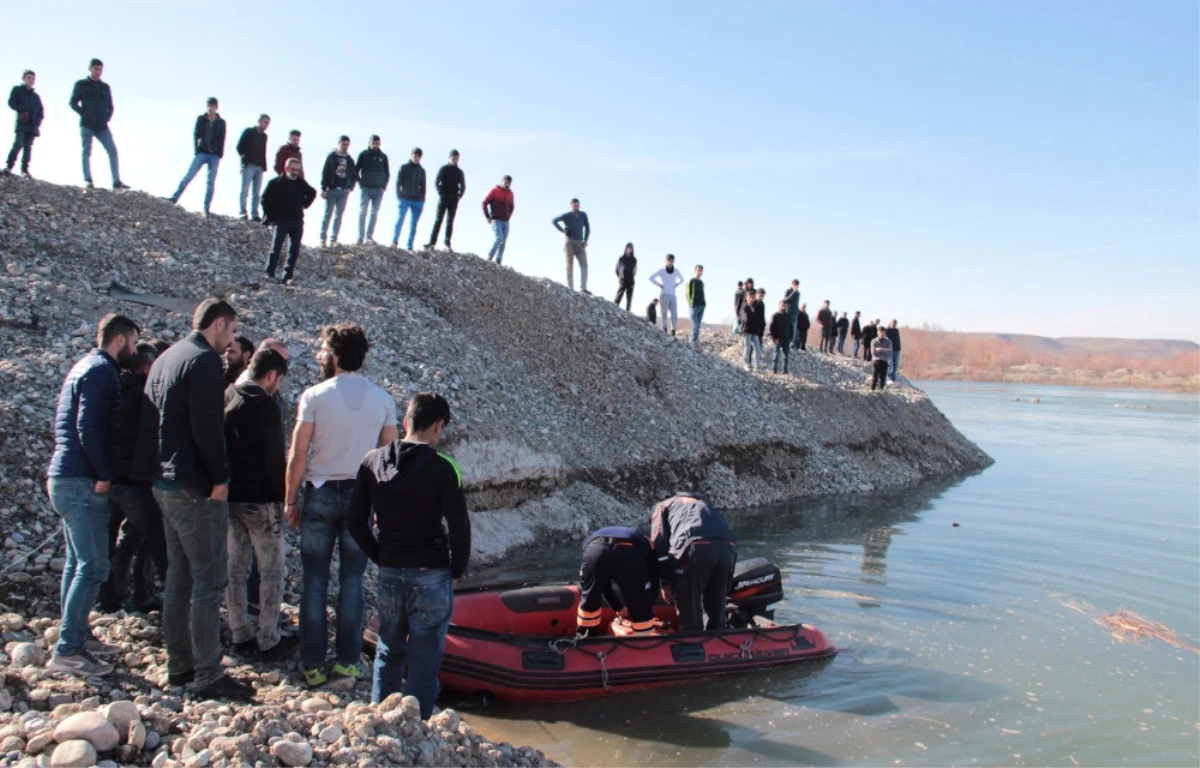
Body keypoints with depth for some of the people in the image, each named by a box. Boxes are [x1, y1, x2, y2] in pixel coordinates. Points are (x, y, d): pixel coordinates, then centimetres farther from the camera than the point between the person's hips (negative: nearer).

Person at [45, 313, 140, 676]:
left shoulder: (86, 366, 18)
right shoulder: (101, 370, -12)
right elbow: (89, 426, -23)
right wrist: (104, 475, -16)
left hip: (65, 478, 11)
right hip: (82, 482, -11)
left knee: (78, 562, 16)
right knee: (93, 566, -8)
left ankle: (77, 635, 25)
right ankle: (67, 650, -5)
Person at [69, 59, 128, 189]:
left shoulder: (105, 87, 16)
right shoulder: (81, 85, 7)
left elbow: (110, 106, 20)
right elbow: (73, 103, 4)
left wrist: (107, 117, 3)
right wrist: (84, 114, -8)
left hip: (102, 126, 3)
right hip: (86, 125, -3)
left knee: (113, 151, -8)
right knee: (86, 151, -4)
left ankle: (117, 181, -10)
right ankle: (88, 180, -6)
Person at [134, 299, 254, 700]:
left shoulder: (166, 358, 16)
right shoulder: (204, 360, -14)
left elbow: (153, 422, 19)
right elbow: (206, 426, -21)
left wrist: (154, 470, 19)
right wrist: (220, 478, -15)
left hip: (165, 482, 10)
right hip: (196, 487, -10)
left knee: (179, 575, 15)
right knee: (210, 579, -5)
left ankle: (178, 664, 23)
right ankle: (208, 674, -1)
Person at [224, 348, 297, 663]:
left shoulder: (227, 401, 5)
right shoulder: (266, 407, -16)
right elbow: (275, 460, -17)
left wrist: (227, 484, 17)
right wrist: (285, 496, -5)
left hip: (229, 497, 7)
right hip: (260, 501, -7)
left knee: (235, 569, 14)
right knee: (271, 573, 4)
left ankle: (241, 636, 22)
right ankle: (269, 642, 9)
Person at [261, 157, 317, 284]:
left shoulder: (301, 183, 8)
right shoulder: (276, 182, -4)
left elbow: (312, 193, 27)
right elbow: (265, 199, -1)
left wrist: (304, 204, 13)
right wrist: (270, 217, -4)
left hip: (297, 221, 4)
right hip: (281, 221, -4)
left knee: (294, 250, 2)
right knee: (276, 247, -9)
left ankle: (288, 276, 7)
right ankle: (270, 274, -7)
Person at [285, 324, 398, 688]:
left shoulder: (314, 395, -7)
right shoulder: (383, 400, 0)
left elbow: (298, 454, -7)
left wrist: (290, 499, 3)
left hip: (320, 494, -2)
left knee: (315, 581, 7)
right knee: (352, 580, 10)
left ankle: (312, 664, 12)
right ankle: (349, 660, 15)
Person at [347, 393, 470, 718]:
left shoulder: (372, 462, -1)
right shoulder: (442, 468, -15)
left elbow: (356, 522, 4)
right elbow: (459, 527, -16)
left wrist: (381, 557, 13)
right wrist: (456, 570, 0)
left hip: (389, 575, 5)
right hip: (431, 576, -4)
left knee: (388, 652, 22)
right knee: (424, 660, 8)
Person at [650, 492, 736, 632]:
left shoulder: (663, 507, 30)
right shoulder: (704, 504, 44)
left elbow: (659, 544, 13)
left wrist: (666, 581, 16)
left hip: (695, 546, -5)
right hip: (727, 546, 5)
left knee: (689, 611, 4)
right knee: (716, 609, 19)